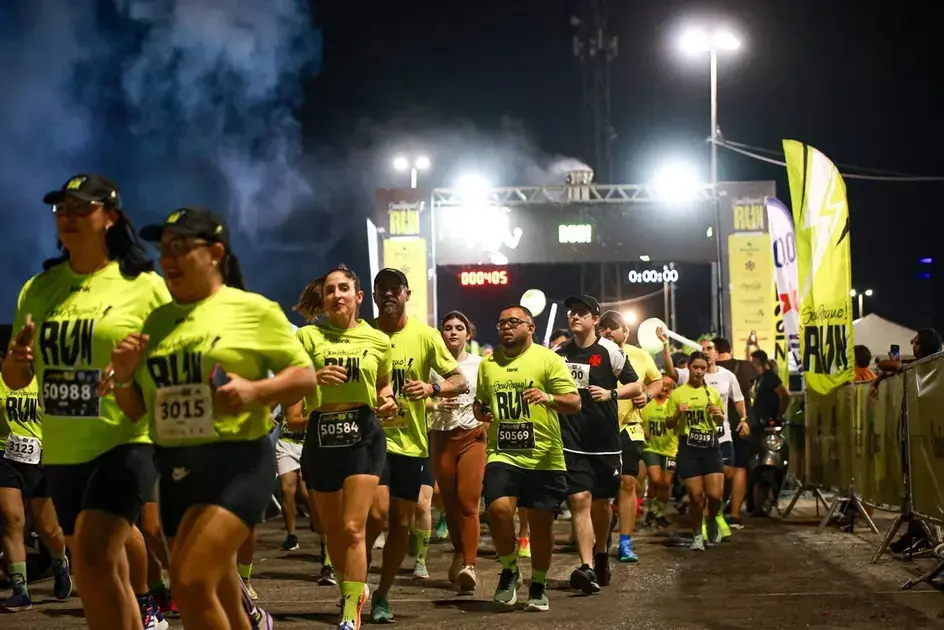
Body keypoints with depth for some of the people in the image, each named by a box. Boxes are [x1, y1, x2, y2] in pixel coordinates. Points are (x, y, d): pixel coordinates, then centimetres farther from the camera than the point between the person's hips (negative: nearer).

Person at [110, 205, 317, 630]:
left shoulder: (253, 310, -4)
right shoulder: (157, 321, 12)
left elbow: (305, 375, -2)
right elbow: (135, 411, 17)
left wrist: (255, 390, -20)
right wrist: (124, 376, -5)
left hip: (238, 460, -6)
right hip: (174, 467, 6)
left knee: (191, 583, -20)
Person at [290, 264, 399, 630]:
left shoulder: (378, 341, 6)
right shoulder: (308, 336, 1)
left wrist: (387, 401, 0)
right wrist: (314, 378, -24)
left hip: (364, 435, -1)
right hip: (321, 436, 1)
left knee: (353, 528, -11)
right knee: (333, 531, 11)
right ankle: (353, 590, 35)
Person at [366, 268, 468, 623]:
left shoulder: (425, 336, -2)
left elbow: (460, 382, -2)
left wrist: (432, 388, -22)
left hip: (412, 441, 2)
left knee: (401, 523, 7)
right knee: (377, 513, -18)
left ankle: (382, 596, 22)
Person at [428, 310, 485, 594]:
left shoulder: (479, 364, 5)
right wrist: (437, 405, -12)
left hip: (473, 436, -2)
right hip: (442, 438, 2)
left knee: (468, 502, -13)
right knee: (449, 502, 8)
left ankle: (469, 564, -19)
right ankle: (459, 552, 30)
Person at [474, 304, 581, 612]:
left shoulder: (548, 359, -1)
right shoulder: (488, 364, 12)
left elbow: (575, 403, -7)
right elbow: (480, 402, 25)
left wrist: (549, 398, -26)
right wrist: (479, 411, 2)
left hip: (544, 458, -2)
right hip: (502, 454, 2)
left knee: (541, 522, 4)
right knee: (498, 509, -19)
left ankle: (538, 586, 24)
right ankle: (509, 570, 6)